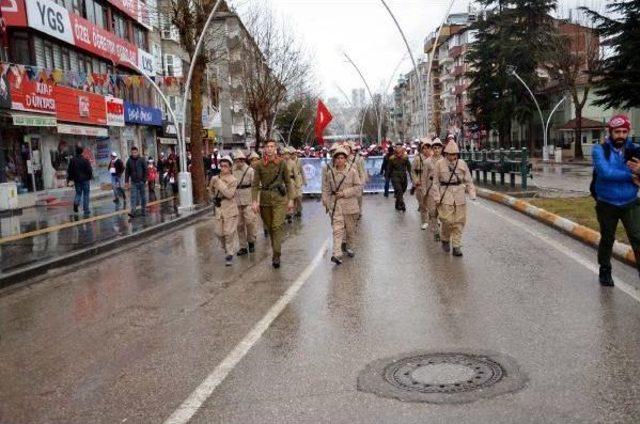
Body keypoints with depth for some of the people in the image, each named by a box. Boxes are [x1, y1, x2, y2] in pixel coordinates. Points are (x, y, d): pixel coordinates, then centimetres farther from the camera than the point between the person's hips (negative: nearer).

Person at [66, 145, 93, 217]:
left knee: (78, 193, 15)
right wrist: (90, 177, 6)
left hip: (76, 180, 3)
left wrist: (69, 179, 15)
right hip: (85, 179, -3)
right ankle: (86, 210, 4)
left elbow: (69, 170, 7)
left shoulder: (72, 160, 3)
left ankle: (76, 203, -17)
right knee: (86, 194, 4)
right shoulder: (85, 160, -11)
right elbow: (89, 170, -9)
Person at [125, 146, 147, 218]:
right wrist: (126, 181, 3)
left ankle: (143, 211, 17)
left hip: (141, 181, -1)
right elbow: (127, 172, 7)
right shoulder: (129, 161, 4)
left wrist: (145, 180, -10)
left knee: (143, 196, 7)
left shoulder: (142, 160, -3)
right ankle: (133, 212, -13)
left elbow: (145, 170, -4)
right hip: (133, 182, 1)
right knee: (133, 197, -6)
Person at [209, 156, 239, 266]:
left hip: (229, 210, -5)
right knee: (219, 232, 9)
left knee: (229, 233, -5)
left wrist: (219, 183, -21)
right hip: (218, 209, 5)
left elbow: (229, 194, -20)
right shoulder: (216, 178, 5)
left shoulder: (233, 180, -9)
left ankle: (230, 254, 4)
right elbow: (212, 191, 18)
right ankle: (226, 249, 32)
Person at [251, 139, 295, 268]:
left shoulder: (281, 163, 0)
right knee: (269, 227, 10)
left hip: (279, 198, -2)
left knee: (277, 226, -12)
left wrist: (291, 199, 2)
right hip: (265, 198, 2)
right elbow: (255, 185, -1)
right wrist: (254, 201, -12)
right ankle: (276, 251, 28)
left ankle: (276, 255, -10)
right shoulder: (259, 165, 0)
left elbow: (288, 182, 7)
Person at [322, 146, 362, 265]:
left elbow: (358, 187, -4)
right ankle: (337, 254, -17)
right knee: (337, 229, -11)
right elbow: (325, 189, 9)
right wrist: (326, 202, 2)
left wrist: (345, 193, -12)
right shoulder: (329, 172, 2)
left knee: (350, 228, 13)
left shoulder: (352, 171, -3)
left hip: (349, 204, 0)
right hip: (335, 204, 0)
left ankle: (349, 247, 35)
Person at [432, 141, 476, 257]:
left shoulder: (462, 164, 5)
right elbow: (436, 182, 3)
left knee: (459, 221, 2)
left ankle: (456, 246, 10)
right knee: (447, 220, -6)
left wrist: (472, 194, -1)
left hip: (460, 196, 2)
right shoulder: (440, 164, 0)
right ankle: (445, 240, 21)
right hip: (446, 196, -2)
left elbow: (468, 180, 8)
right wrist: (437, 197, -3)